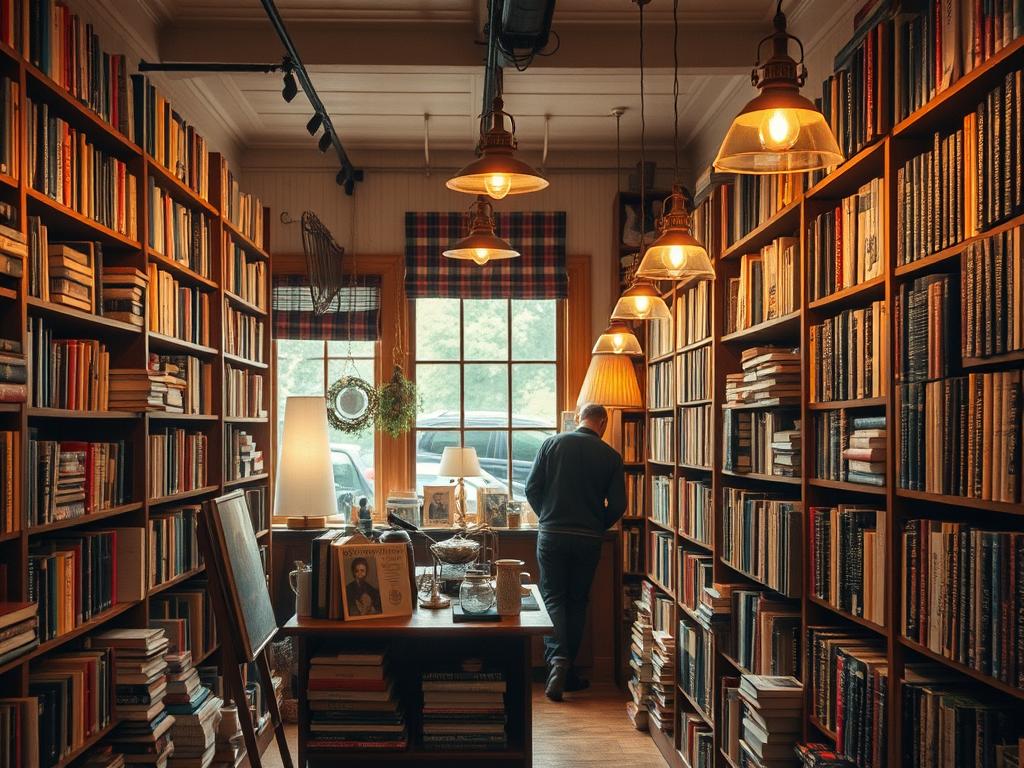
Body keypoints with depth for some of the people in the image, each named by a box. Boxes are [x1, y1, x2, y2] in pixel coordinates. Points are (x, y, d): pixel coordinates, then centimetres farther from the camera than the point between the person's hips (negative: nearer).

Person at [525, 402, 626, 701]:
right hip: (588, 539, 1)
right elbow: (617, 505, -2)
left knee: (553, 598, 5)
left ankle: (557, 659, -16)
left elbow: (532, 488, -1)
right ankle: (568, 671, 18)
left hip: (551, 534, 0)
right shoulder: (611, 456, -1)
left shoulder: (552, 443, -1)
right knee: (577, 602, 12)